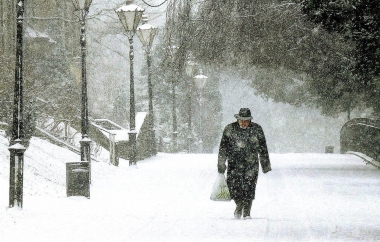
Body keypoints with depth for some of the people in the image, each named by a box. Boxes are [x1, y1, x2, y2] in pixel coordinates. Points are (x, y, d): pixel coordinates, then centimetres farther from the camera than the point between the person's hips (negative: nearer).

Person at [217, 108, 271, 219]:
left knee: (249, 188, -6)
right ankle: (239, 204, 20)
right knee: (233, 186, -8)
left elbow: (263, 149, 10)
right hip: (234, 164, 0)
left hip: (251, 165, 0)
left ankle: (246, 212, 8)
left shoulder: (257, 130, 2)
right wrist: (221, 165, -1)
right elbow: (223, 148, 3)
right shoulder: (229, 129, 0)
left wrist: (266, 166, 12)